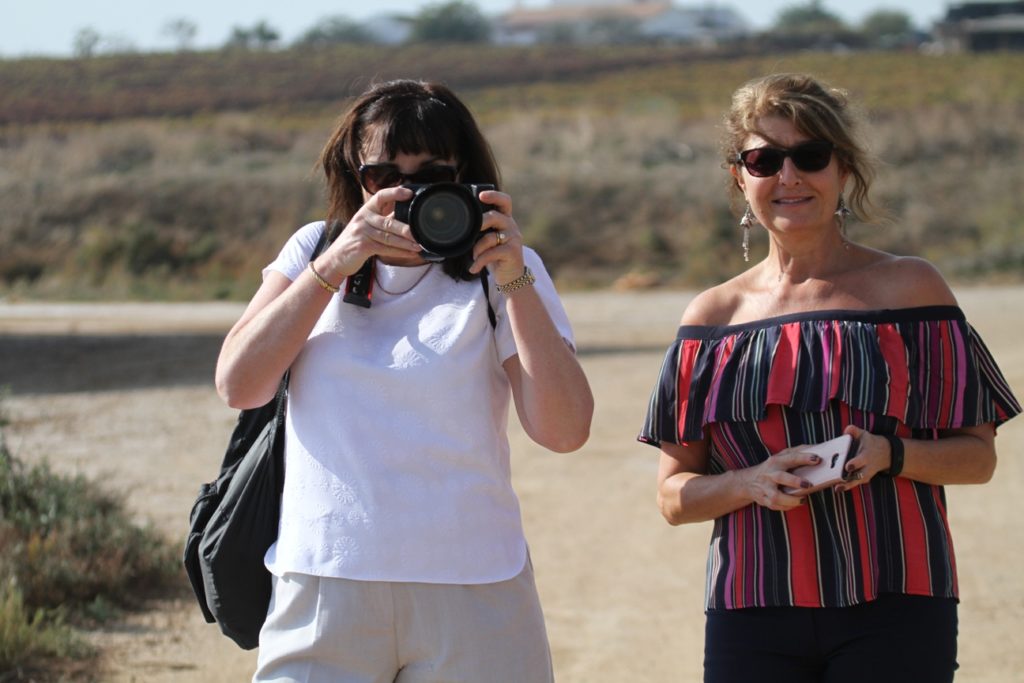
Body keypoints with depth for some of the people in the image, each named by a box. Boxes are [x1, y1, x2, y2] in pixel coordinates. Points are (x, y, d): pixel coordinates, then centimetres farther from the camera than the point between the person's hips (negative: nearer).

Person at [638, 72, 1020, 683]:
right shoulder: (714, 316, 8)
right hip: (752, 618, 2)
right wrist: (752, 483, -11)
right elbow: (675, 494, 9)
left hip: (893, 611, -1)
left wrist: (891, 454, -14)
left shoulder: (910, 288, 4)